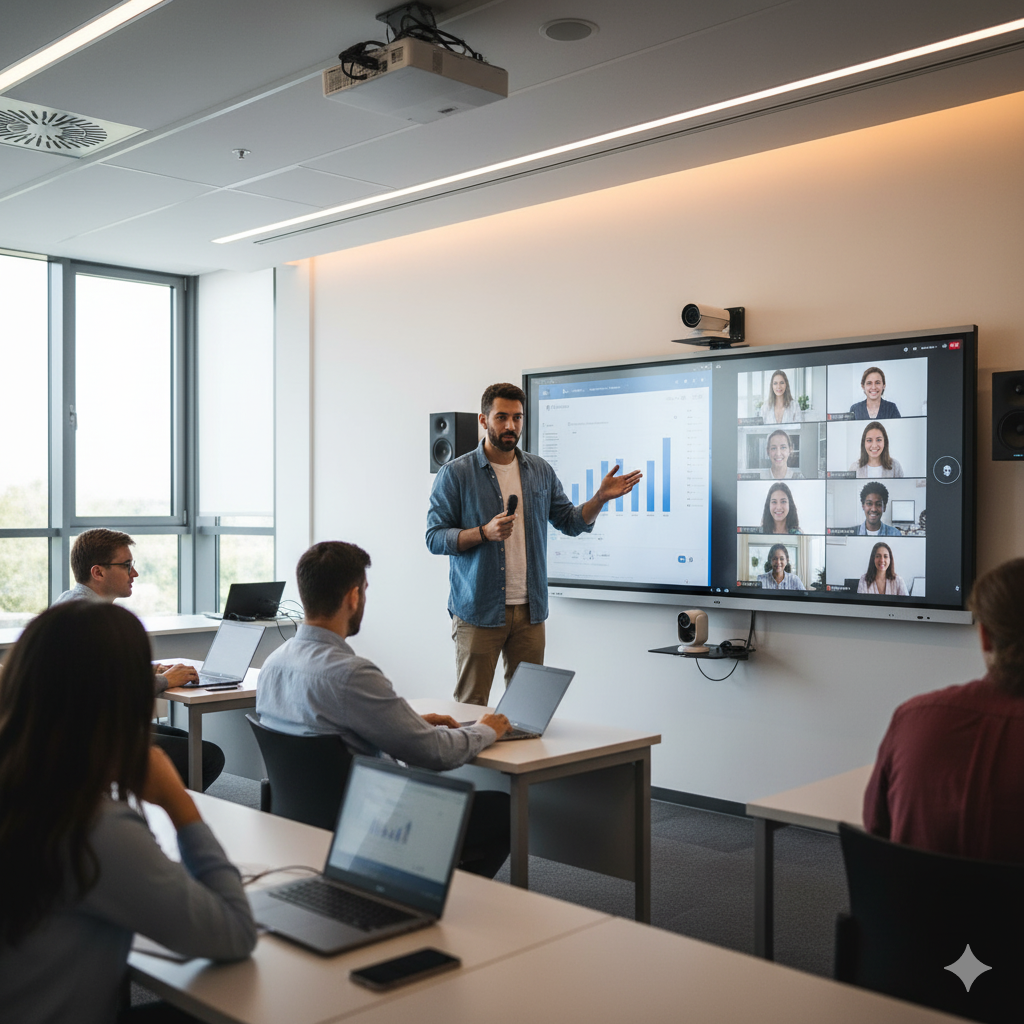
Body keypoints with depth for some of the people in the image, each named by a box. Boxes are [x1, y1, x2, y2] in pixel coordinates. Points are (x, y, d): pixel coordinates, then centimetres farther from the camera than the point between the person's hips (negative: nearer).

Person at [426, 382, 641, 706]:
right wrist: (485, 533, -20)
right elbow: (435, 538, -6)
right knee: (470, 707, 0)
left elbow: (571, 522, 15)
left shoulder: (540, 471, 11)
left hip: (530, 610, 4)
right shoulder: (456, 474, -3)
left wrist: (600, 498, -3)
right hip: (479, 611, -4)